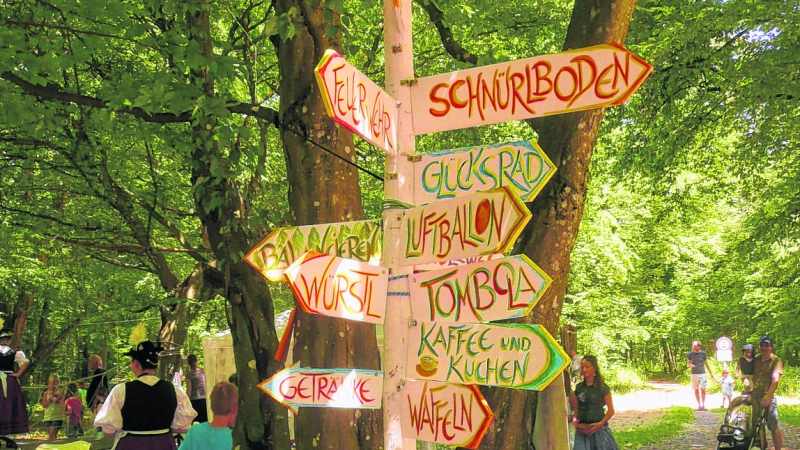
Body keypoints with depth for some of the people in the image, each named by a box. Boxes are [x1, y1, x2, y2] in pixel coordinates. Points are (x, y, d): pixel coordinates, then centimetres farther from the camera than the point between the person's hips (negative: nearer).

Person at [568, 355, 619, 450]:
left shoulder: (602, 387, -4)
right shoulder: (579, 387, 6)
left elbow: (610, 410, -3)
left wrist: (600, 424, -15)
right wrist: (574, 419, -6)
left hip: (599, 429, -3)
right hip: (582, 430, 3)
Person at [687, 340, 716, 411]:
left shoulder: (703, 353, 1)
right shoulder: (690, 354, 1)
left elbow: (706, 364, 10)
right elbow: (688, 363, 11)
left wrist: (711, 373, 14)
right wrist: (690, 365, -13)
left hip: (702, 374, 0)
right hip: (694, 374, 0)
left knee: (703, 390, -2)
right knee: (696, 390, 4)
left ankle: (703, 405, 8)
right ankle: (699, 405, 12)